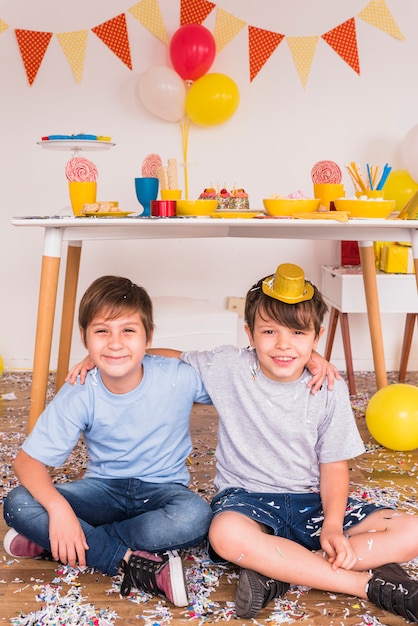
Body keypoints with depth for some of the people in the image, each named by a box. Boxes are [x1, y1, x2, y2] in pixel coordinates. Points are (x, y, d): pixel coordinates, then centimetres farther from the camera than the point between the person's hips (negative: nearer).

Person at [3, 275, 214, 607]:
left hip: (162, 489, 0)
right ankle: (134, 562, -21)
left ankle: (51, 542, -19)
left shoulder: (178, 378, -19)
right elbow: (29, 460, -15)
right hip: (104, 488, 1)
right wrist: (57, 506, -34)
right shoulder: (79, 396, -16)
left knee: (195, 516, -36)